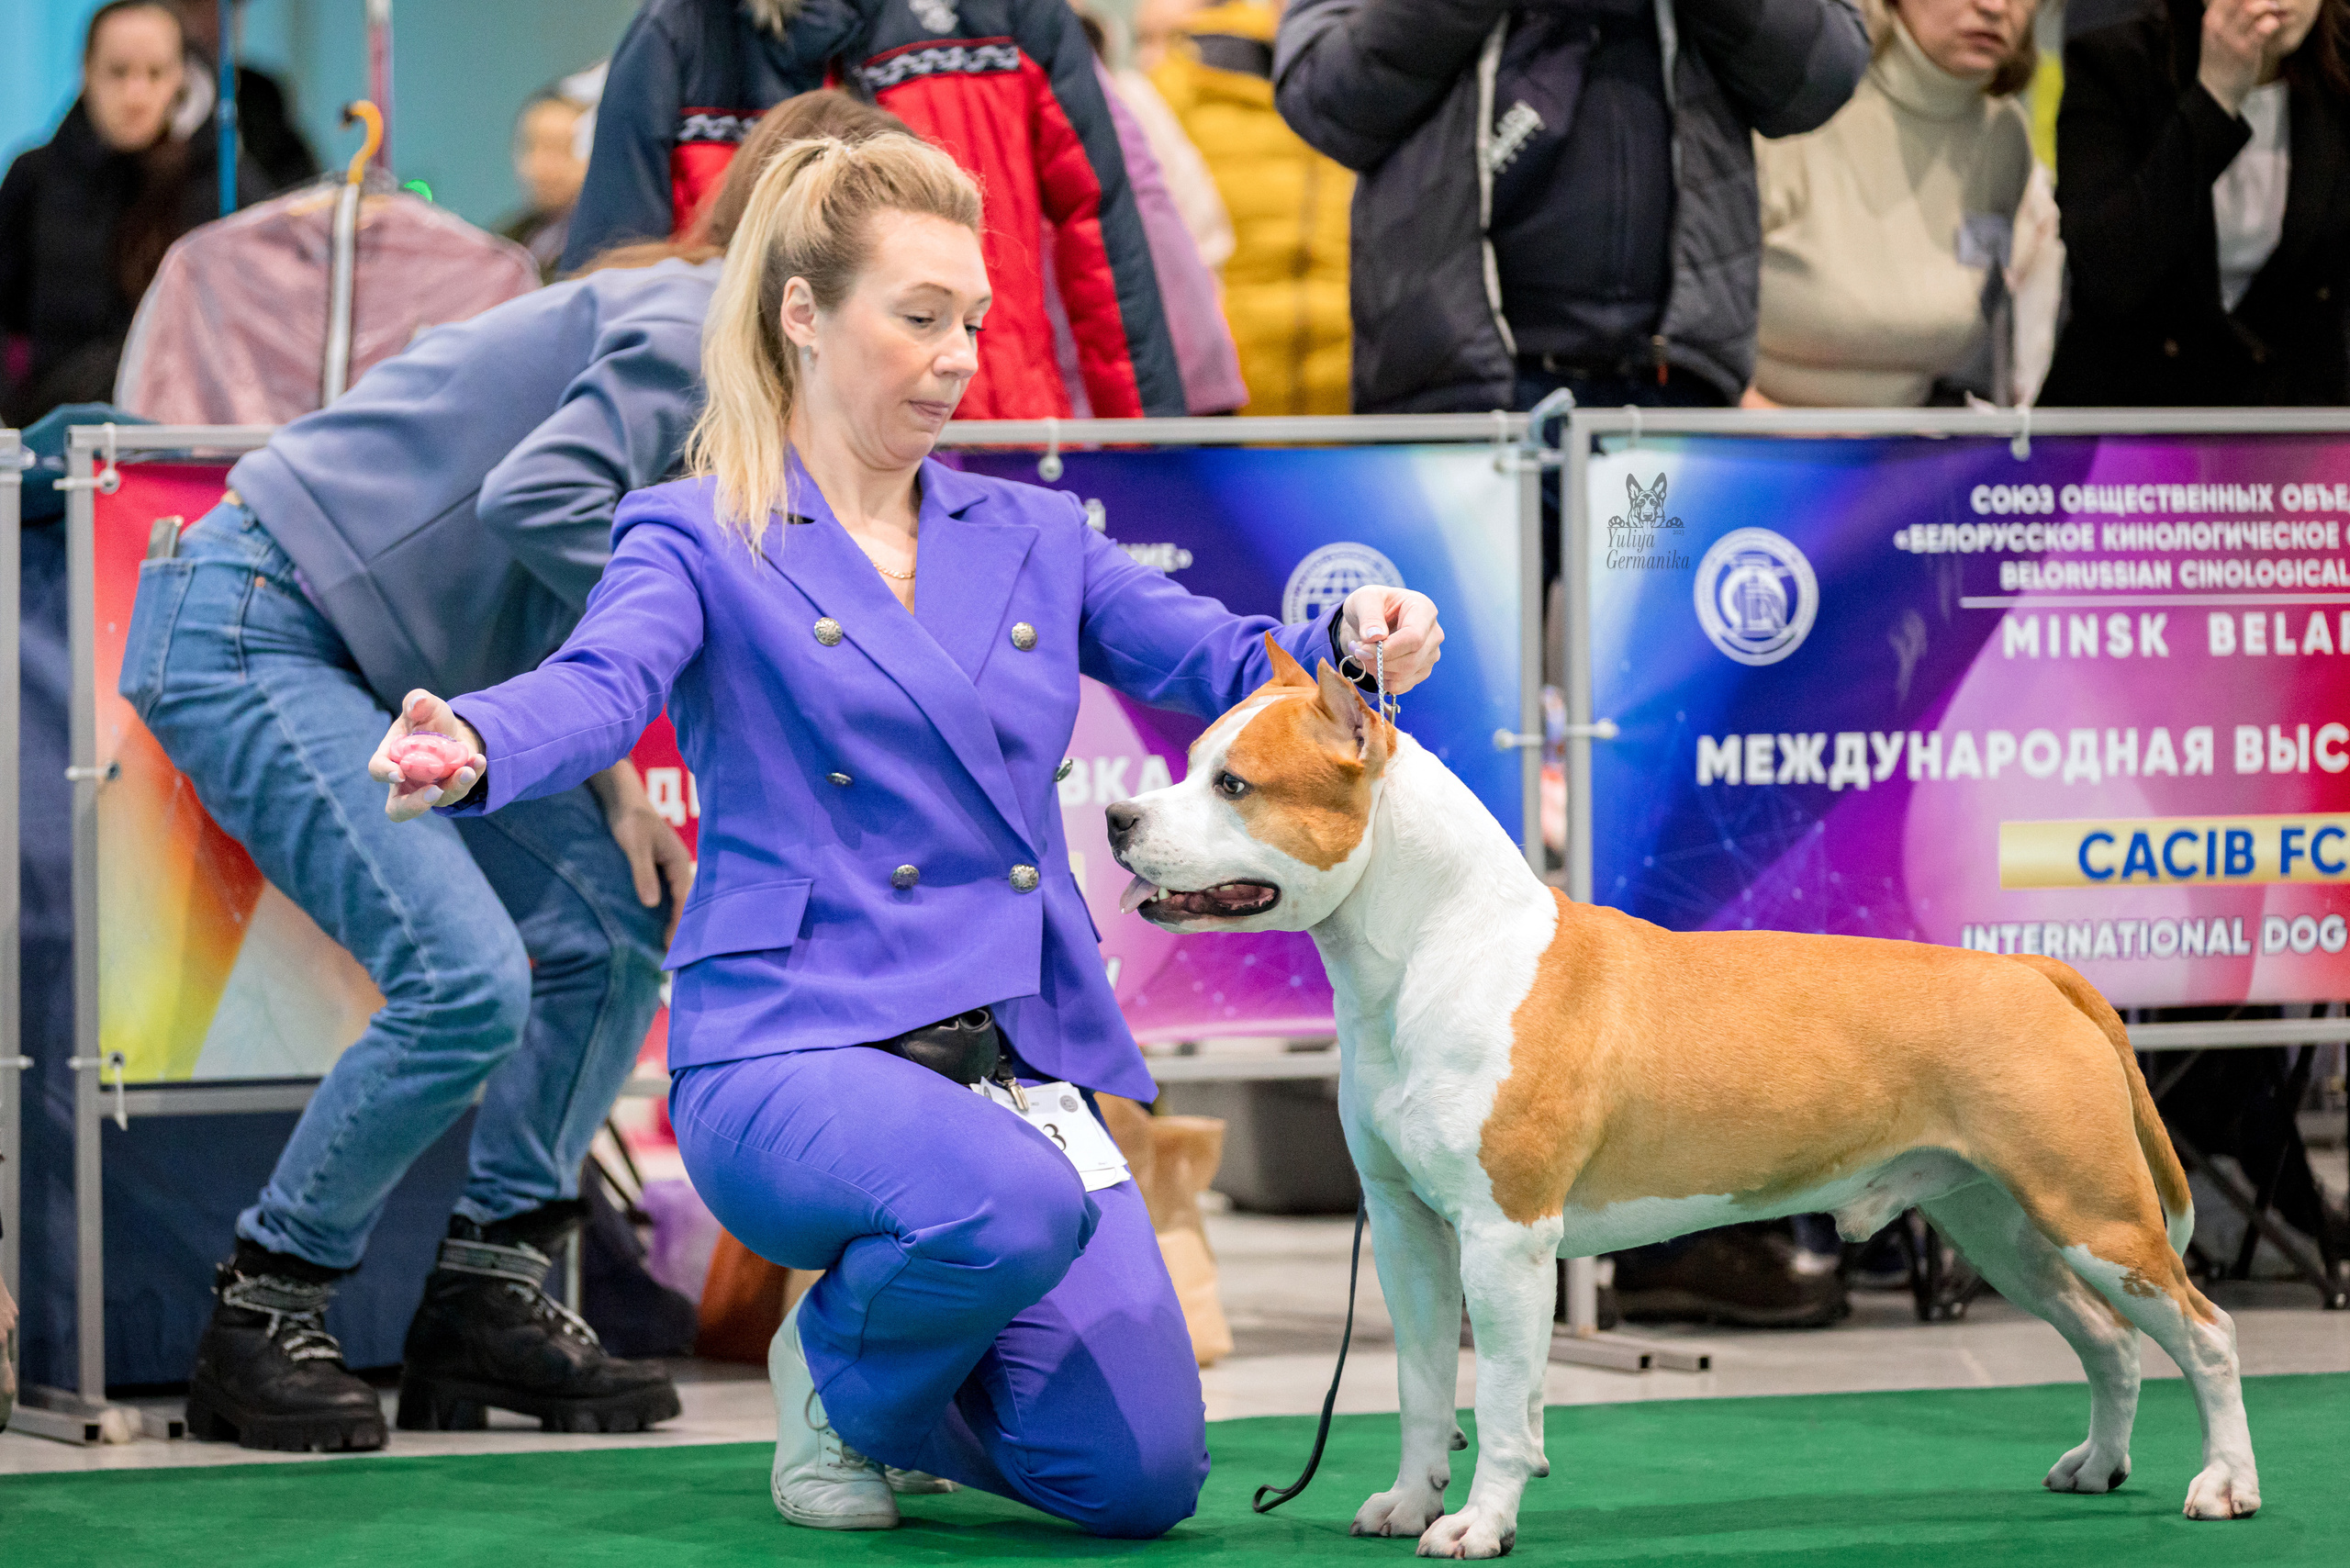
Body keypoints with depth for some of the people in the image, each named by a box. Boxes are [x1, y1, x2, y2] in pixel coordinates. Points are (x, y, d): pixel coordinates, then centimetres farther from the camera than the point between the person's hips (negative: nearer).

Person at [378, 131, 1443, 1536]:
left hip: (1032, 1047, 5)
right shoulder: (698, 541, 2)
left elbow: (1227, 666, 10)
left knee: (1143, 1480, -10)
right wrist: (473, 750, -41)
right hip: (796, 1045, -5)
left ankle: (900, 1386, 25)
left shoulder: (1033, 535, 18)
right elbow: (598, 691, -17)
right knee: (1014, 1208, -38)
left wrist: (1352, 644, -14)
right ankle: (837, 1367, 0)